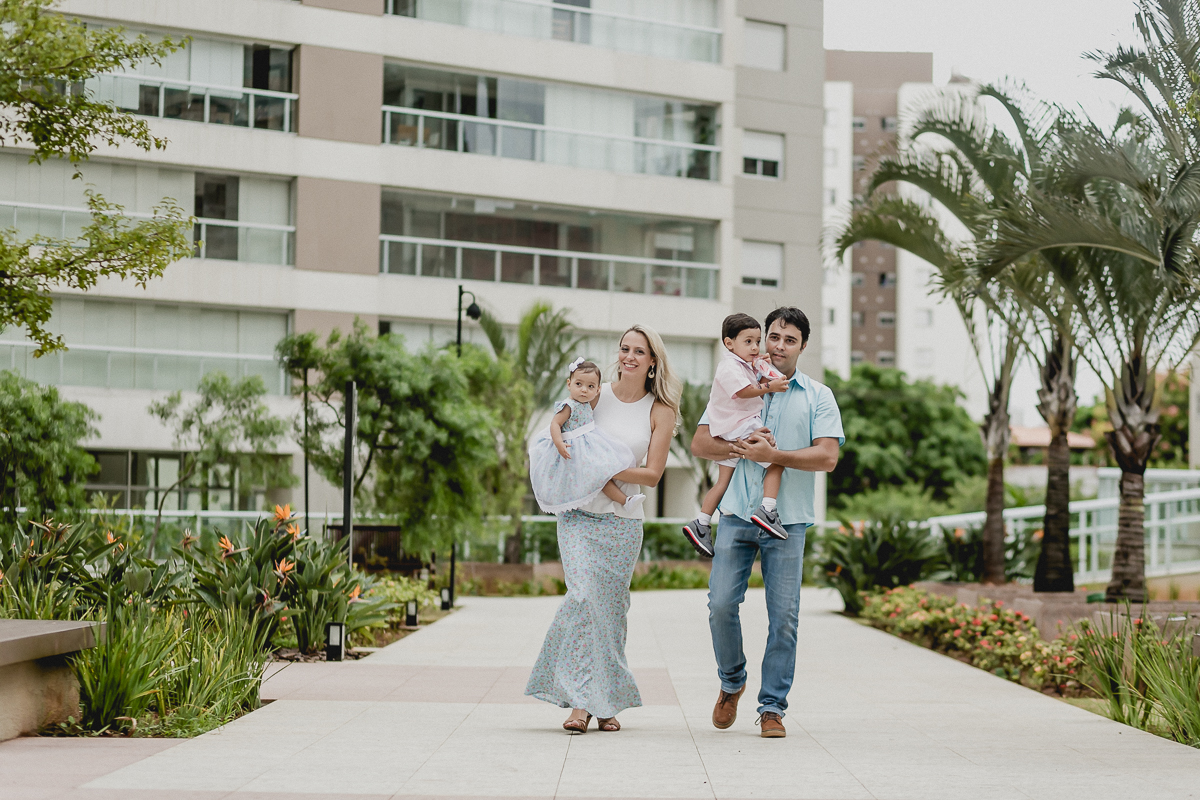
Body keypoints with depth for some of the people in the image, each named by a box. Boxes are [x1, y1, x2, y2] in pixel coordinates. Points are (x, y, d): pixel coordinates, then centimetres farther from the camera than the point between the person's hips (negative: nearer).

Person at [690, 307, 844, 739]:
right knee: (721, 604, -7)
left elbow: (827, 456, -4)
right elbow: (700, 443, 8)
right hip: (737, 514, 1)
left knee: (784, 616, -3)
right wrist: (739, 447, -10)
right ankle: (732, 683, 18)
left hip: (787, 520, -1)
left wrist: (772, 454, -12)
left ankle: (772, 707, 6)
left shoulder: (818, 396, 8)